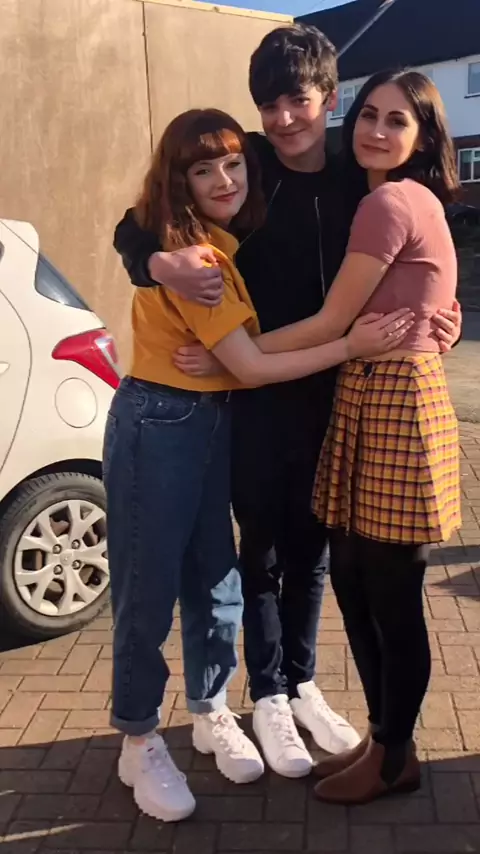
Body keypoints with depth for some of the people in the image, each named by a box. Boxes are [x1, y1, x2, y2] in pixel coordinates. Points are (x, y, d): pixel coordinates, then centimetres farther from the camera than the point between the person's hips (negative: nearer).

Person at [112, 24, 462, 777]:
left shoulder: (356, 186, 1)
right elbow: (133, 229, -6)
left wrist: (429, 327, -13)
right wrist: (160, 263, -28)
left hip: (329, 397, 3)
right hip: (253, 396, -3)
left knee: (311, 548, 16)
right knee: (263, 550, 9)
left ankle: (302, 685, 36)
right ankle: (269, 697, 29)